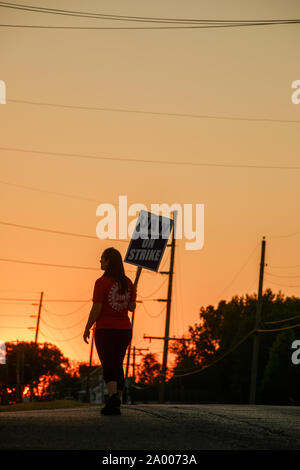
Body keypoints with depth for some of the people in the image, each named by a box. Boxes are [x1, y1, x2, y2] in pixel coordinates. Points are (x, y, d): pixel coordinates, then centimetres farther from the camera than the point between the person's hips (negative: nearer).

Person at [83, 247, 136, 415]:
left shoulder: (102, 282, -12)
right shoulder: (128, 283, 4)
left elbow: (96, 309, -14)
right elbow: (132, 307, 9)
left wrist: (87, 329, -2)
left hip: (105, 330, -5)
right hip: (124, 330, 5)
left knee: (108, 367, -6)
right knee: (118, 365, 15)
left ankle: (113, 398, -28)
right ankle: (116, 405, 18)